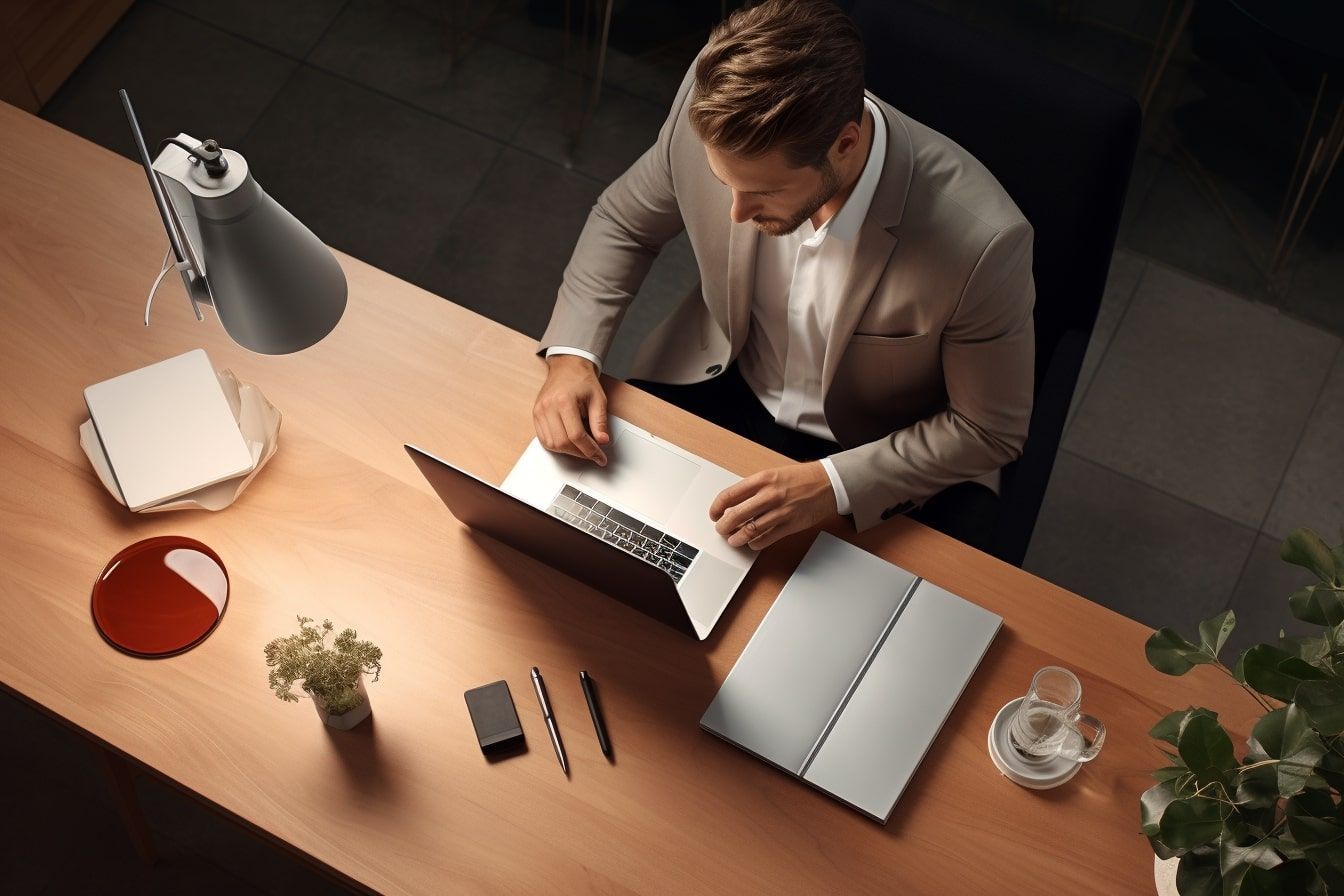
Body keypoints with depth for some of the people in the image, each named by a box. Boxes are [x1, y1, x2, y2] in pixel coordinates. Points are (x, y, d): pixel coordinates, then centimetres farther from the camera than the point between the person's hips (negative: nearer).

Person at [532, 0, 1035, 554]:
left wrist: (833, 487, -30)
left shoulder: (981, 240, -35)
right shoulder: (711, 112, -24)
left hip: (890, 456, -3)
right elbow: (623, 222, -2)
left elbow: (990, 429, -17)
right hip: (720, 384, 3)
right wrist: (571, 355, -18)